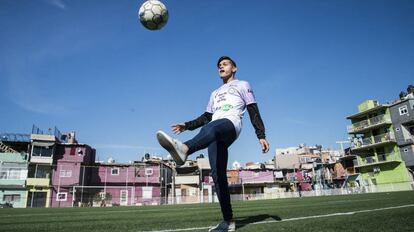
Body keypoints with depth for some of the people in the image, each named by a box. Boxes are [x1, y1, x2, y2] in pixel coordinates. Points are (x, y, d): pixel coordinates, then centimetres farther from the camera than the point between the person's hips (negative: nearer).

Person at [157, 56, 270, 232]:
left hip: (231, 124, -6)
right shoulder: (215, 93, 37)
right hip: (216, 135, 6)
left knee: (211, 127, -41)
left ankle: (183, 149, -73)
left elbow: (253, 112, 10)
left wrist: (261, 136, -2)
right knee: (218, 174, -8)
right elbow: (207, 116, 32)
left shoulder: (242, 85, 21)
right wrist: (187, 125, 17)